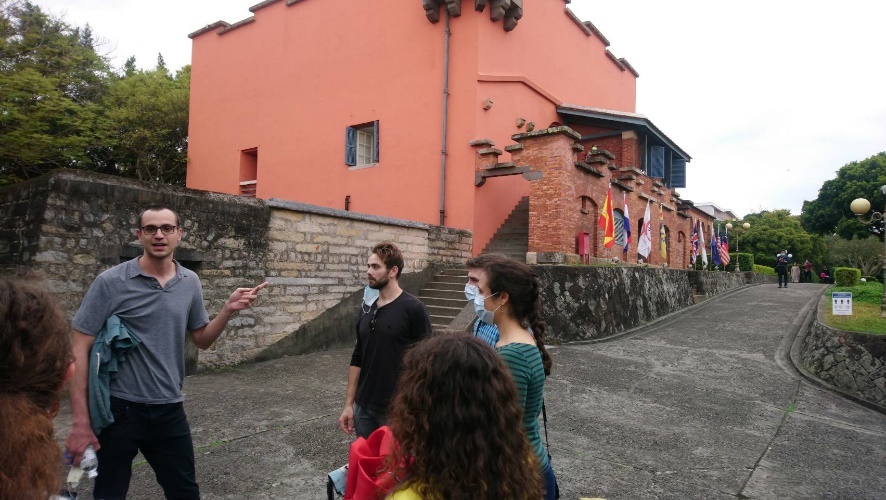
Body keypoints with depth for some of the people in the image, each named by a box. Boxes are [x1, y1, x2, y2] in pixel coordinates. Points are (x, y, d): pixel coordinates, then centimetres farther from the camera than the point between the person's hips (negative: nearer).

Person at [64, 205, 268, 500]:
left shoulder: (190, 283, 1)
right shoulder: (111, 282, -11)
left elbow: (202, 340, 10)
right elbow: (80, 349, -11)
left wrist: (228, 310, -8)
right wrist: (80, 422, -15)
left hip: (170, 408, 4)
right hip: (118, 408, -3)